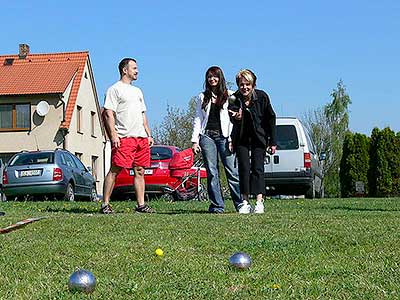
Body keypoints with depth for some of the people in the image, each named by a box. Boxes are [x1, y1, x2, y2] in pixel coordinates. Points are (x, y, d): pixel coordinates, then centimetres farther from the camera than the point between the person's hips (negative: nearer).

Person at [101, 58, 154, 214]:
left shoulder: (137, 91, 25)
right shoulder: (114, 89, 0)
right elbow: (108, 114, -8)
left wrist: (149, 135, 17)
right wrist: (113, 135, -17)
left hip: (141, 137, 8)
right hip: (124, 138, -7)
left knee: (140, 171, 5)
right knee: (115, 170, -8)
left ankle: (141, 204, 8)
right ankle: (105, 204, -5)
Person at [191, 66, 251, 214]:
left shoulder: (229, 96, 6)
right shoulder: (203, 97, 14)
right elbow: (198, 119, 12)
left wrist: (232, 139, -7)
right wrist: (195, 140, 4)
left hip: (223, 136, -2)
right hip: (207, 136, 2)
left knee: (232, 171, -7)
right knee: (212, 172, 0)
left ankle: (241, 204, -3)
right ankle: (217, 206, 4)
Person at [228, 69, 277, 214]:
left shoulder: (262, 97, -13)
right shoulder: (234, 99, -12)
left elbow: (271, 119, -5)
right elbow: (233, 120, -21)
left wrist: (272, 142, -4)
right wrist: (236, 117, -46)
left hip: (259, 137, -1)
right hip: (241, 138, 1)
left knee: (257, 168, -9)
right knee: (244, 168, -2)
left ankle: (259, 202, -14)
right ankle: (245, 202, 4)